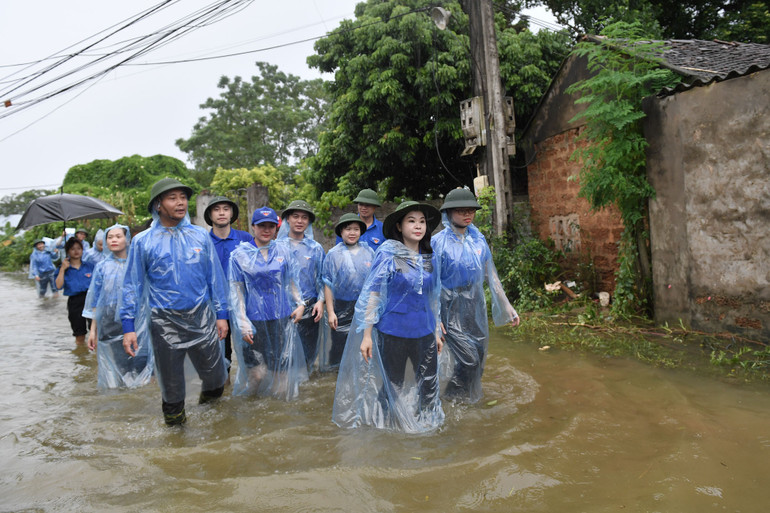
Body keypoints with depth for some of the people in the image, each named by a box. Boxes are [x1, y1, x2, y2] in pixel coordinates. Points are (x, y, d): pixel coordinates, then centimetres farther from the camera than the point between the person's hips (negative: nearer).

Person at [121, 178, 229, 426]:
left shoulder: (200, 236, 3)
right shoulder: (143, 241, -1)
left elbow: (215, 277, 7)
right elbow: (132, 285, 1)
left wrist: (221, 314, 4)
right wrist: (128, 326, -4)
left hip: (202, 317, 1)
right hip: (164, 320, -1)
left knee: (214, 374, 8)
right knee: (170, 378, 12)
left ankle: (209, 396, 40)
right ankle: (174, 418, 36)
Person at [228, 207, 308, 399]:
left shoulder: (283, 251, 8)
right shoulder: (239, 254, 0)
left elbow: (293, 281, 17)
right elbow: (236, 291, -2)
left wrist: (300, 304, 5)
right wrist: (243, 324, -7)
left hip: (282, 318, 3)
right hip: (254, 320, -2)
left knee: (281, 368, 3)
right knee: (257, 373, -3)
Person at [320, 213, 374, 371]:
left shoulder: (369, 252, 4)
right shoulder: (333, 254, -2)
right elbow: (327, 285, -4)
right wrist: (330, 312, -9)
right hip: (341, 309, -2)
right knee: (338, 347, 6)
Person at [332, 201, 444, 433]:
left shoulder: (429, 258, 6)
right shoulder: (388, 253, -10)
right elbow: (371, 293, -11)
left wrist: (437, 332, 16)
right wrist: (366, 335, -14)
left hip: (424, 332, 5)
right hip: (393, 331, -4)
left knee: (429, 383, 10)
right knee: (394, 384, 9)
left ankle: (426, 421, 34)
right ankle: (385, 422, 34)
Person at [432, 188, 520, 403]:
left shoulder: (478, 238, 3)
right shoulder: (439, 242, -11)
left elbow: (491, 274, 9)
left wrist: (507, 305, 9)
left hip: (477, 306, 5)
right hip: (452, 308, -5)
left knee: (479, 353, 12)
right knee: (467, 356, -6)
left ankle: (470, 395, 36)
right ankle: (452, 400, 19)